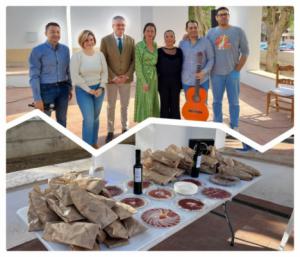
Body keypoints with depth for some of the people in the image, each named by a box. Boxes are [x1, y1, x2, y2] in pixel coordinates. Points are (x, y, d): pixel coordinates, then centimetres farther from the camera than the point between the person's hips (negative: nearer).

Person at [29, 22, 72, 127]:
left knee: (62, 120, 13)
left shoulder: (65, 49, 5)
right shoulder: (37, 51, -8)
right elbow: (34, 76, -10)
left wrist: (70, 88, 12)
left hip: (62, 89, 4)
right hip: (46, 89, -4)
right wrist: (37, 98, -15)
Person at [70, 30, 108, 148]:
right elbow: (75, 76, -13)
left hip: (98, 89, 4)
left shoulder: (100, 54, 1)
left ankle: (94, 142, 30)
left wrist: (101, 87, -7)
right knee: (89, 119, -7)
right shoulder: (76, 56, -10)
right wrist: (89, 90, -14)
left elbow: (105, 72, 5)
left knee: (95, 117, 13)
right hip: (83, 90, -4)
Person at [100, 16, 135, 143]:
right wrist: (113, 77, -14)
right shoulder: (105, 40, -4)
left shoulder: (131, 40, 3)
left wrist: (127, 75, -10)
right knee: (111, 106, 7)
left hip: (126, 78, 2)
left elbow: (133, 60, 2)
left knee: (125, 105, 12)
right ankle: (110, 131, 17)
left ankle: (125, 128, 26)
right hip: (111, 79, -2)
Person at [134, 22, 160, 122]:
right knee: (145, 103, -3)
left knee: (153, 103, 11)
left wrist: (157, 78, 7)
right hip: (144, 77, -6)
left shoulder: (155, 45, 8)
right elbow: (138, 65, -12)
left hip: (154, 78, 6)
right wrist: (144, 81, -17)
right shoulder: (139, 46, -9)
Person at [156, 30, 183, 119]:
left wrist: (180, 82, 1)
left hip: (175, 82, 2)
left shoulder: (179, 51, 4)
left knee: (175, 106, 6)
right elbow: (157, 68, -2)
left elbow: (181, 67, 6)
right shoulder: (159, 51, -2)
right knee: (164, 106, 6)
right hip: (163, 82, -1)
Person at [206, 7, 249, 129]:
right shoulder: (211, 32, 5)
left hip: (232, 73, -1)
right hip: (216, 73, 2)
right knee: (217, 101, 9)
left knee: (234, 101, 4)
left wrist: (237, 70, -7)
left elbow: (245, 52, 0)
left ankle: (234, 127, 14)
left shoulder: (238, 31, 0)